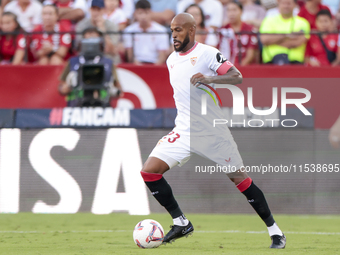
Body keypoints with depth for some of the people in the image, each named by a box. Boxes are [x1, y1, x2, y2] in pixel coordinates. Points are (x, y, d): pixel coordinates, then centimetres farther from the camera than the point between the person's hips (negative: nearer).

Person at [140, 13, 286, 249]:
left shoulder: (207, 53, -9)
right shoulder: (172, 60, 12)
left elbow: (237, 77, -19)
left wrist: (209, 79, -32)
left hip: (213, 130, -6)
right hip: (184, 131, 6)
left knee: (240, 179, -4)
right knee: (149, 171, -8)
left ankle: (275, 231, 9)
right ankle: (181, 223, 4)